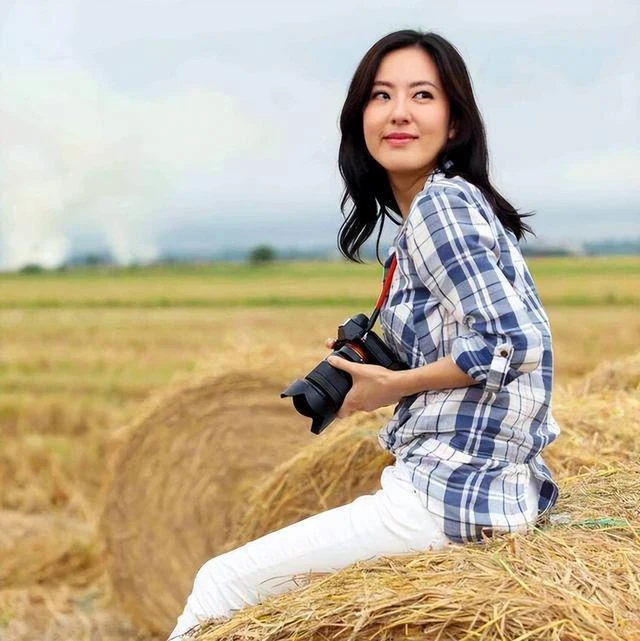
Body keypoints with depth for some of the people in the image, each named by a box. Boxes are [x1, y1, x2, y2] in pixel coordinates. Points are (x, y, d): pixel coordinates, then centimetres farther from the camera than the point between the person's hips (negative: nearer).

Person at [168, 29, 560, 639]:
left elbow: (510, 343, -22)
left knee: (224, 580, -3)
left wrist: (393, 384, -10)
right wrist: (380, 375, 9)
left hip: (450, 492, -10)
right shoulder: (455, 202, 15)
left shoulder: (440, 205, -13)